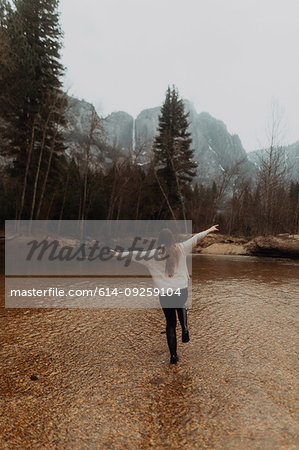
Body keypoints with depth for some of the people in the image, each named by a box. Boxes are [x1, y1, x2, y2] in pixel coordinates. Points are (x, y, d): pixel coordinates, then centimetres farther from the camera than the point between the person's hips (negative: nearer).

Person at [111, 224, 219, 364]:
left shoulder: (153, 254, -6)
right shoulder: (180, 248, 0)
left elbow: (135, 255, -1)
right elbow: (195, 238, 11)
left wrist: (119, 254, 11)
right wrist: (209, 230, 23)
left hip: (165, 294, -2)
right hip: (182, 291, 2)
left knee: (170, 323, 13)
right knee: (181, 307, 36)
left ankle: (173, 355, 20)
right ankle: (184, 328, 12)